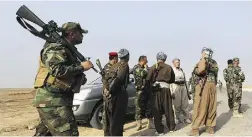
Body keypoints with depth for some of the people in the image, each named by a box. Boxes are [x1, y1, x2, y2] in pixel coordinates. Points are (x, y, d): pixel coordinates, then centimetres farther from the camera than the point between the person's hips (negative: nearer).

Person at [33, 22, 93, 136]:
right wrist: (81, 67, -18)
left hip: (54, 100, 10)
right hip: (52, 100, -10)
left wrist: (81, 78, 7)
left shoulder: (67, 50, 20)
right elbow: (58, 70, -26)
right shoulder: (56, 48, -11)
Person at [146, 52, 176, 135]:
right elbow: (172, 80, 11)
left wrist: (151, 84, 14)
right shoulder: (169, 67, 6)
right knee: (168, 109, 13)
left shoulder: (153, 67, 1)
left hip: (156, 89, -1)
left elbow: (148, 79, -4)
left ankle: (160, 130, 6)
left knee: (157, 110, 4)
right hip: (165, 89, 2)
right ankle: (171, 127, 24)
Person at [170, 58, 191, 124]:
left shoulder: (181, 70, 17)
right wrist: (171, 91, -14)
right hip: (176, 86, -5)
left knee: (185, 103, 2)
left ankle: (186, 118, 8)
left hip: (183, 86, 5)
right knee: (177, 104, -1)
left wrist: (187, 89, 17)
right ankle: (177, 118, 9)